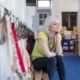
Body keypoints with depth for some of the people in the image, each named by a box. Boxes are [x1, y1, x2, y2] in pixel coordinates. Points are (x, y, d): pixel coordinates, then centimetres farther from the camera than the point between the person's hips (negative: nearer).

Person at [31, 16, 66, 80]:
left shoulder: (58, 35, -7)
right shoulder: (42, 34, -26)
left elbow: (59, 53, -20)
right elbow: (48, 54, -32)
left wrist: (58, 36, -22)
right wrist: (56, 53, -12)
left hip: (49, 61, 5)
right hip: (37, 61, -5)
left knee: (60, 58, -22)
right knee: (52, 59, -30)